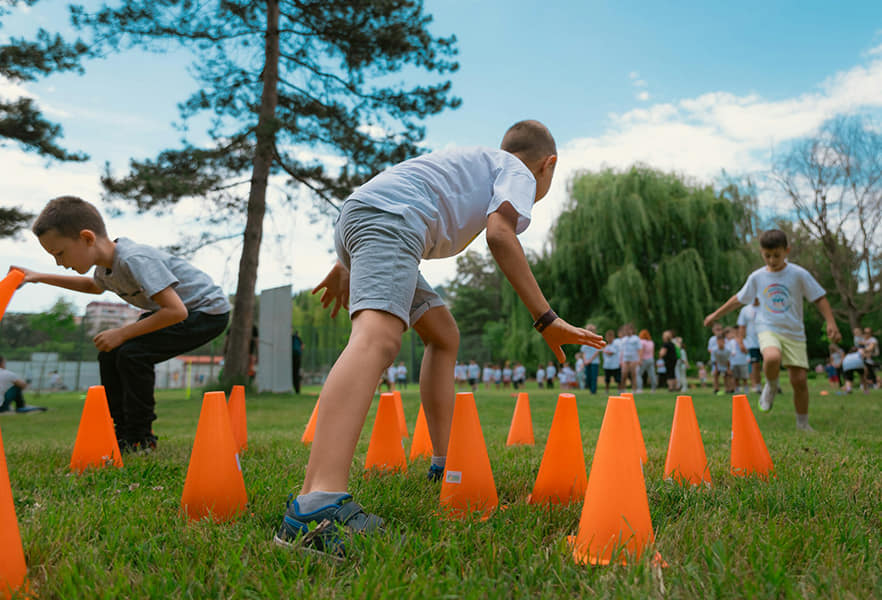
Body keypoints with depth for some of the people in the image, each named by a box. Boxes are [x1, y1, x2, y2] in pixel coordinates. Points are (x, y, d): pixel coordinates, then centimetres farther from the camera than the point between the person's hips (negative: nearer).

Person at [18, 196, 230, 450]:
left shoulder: (134, 259, -30)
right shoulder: (106, 264, 0)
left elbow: (176, 311, -35)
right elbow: (94, 286, 28)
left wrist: (122, 334, -26)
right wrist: (41, 277, 22)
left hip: (209, 311, -10)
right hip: (176, 309, 10)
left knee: (132, 353, -22)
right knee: (109, 354, 3)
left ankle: (139, 437, -7)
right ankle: (123, 428, 14)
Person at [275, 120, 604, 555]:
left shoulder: (473, 164, 37)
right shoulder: (519, 172, 12)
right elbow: (499, 234, -10)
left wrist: (347, 267, 36)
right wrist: (546, 320, -11)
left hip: (353, 220, 10)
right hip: (389, 218, -10)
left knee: (444, 336, 20)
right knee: (379, 337, -32)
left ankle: (445, 465, 21)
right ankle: (317, 505, -51)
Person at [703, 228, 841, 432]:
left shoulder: (799, 274, -2)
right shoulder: (757, 277, 5)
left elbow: (819, 298, 1)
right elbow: (739, 299, 18)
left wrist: (831, 323, -10)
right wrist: (716, 314, 22)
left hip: (794, 333, 0)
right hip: (768, 330, 0)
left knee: (799, 379, -4)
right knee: (772, 358, -33)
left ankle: (802, 423, 16)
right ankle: (771, 386, -1)